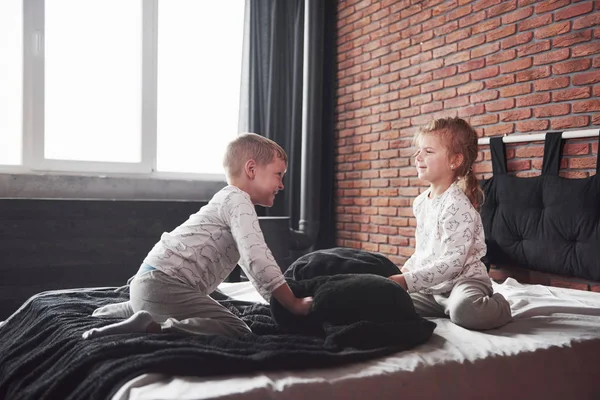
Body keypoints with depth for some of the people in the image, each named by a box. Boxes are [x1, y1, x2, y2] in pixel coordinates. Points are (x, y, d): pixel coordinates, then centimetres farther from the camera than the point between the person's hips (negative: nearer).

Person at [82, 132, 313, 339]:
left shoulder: (229, 201, 23)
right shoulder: (238, 201, -9)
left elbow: (250, 264, 27)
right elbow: (258, 259, -20)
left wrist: (280, 301, 22)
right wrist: (294, 304, -14)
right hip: (163, 284, -11)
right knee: (238, 331, -23)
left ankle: (115, 312, 36)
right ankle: (149, 326, -25)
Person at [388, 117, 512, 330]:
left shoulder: (458, 206, -18)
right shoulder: (420, 202, 7)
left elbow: (452, 262, -24)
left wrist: (407, 281, -26)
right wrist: (404, 271, 7)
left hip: (463, 280, -8)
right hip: (432, 287, 8)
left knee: (464, 311, -38)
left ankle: (496, 306, -3)